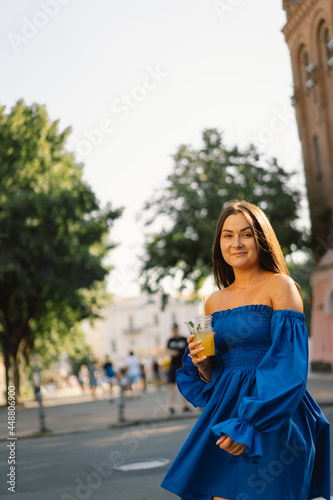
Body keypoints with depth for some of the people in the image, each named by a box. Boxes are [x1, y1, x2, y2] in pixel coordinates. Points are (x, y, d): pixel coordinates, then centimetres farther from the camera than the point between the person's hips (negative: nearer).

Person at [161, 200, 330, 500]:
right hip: (227, 413, 5)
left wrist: (250, 424, -21)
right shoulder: (215, 302, 11)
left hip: (272, 419, -5)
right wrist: (202, 364, -6)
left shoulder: (280, 286, -7)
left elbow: (288, 365, -15)